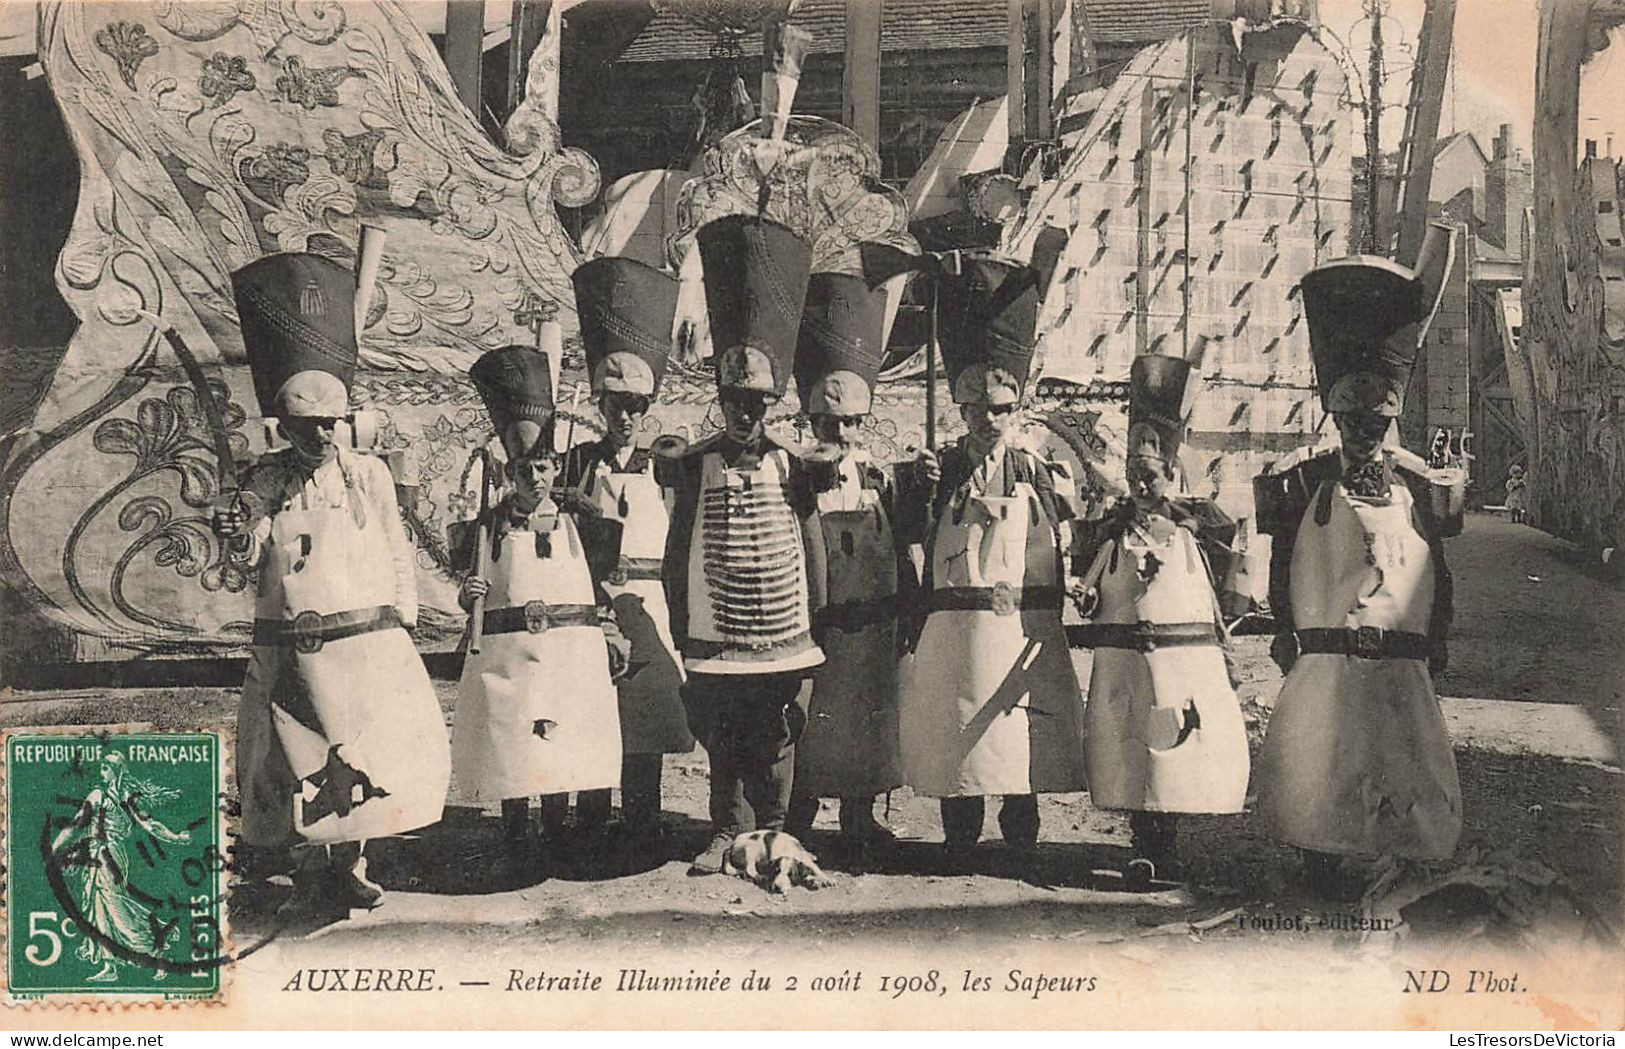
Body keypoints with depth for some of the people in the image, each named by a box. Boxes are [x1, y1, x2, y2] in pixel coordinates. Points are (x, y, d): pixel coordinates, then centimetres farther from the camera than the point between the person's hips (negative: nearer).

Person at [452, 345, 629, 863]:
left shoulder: (573, 525, 6)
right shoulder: (488, 528, 4)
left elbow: (598, 588, 10)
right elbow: (470, 594, 10)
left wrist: (610, 637, 3)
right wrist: (470, 593, -11)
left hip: (570, 651, 1)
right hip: (507, 653, 0)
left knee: (563, 743, 4)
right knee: (508, 746, 2)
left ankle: (557, 837, 19)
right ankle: (515, 840, 16)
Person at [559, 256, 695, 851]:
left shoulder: (662, 469, 7)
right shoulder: (576, 465, 6)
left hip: (645, 607, 0)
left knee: (646, 714, 1)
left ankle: (643, 834, 10)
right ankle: (590, 828, 13)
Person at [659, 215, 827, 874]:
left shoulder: (792, 466, 2)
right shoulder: (692, 467, 0)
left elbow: (813, 549, 6)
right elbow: (675, 556, 4)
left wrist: (816, 624, 5)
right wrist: (681, 635, 3)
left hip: (784, 644, 0)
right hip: (715, 645, 0)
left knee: (775, 749, 10)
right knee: (722, 747, 10)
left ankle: (771, 835, 23)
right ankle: (726, 835, 23)